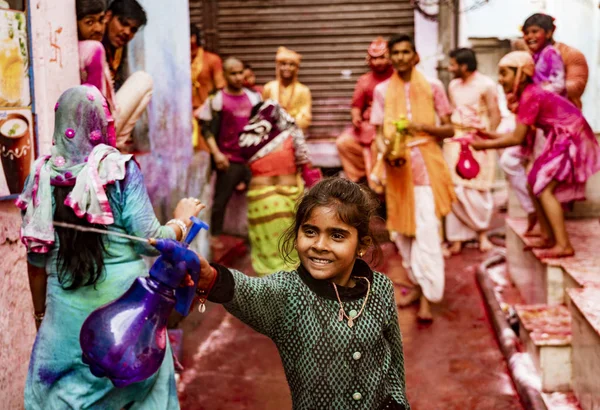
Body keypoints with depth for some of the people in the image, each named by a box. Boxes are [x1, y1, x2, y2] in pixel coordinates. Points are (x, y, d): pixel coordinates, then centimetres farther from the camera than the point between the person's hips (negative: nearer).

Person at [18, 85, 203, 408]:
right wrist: (182, 220, 7)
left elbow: (36, 260, 4)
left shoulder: (42, 176, -2)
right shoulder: (120, 170, -11)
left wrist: (40, 312, 17)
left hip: (68, 309, 2)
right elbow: (151, 241, -12)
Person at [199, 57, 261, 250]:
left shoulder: (253, 98, 10)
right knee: (222, 198, 0)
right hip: (229, 159, -4)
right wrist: (216, 153, -15)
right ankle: (215, 235, 12)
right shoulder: (217, 100, -4)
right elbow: (207, 129, -6)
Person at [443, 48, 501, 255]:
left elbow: (495, 115, -9)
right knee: (455, 189, 0)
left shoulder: (485, 85, -7)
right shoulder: (453, 85, 11)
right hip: (455, 142, 5)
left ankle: (482, 232, 19)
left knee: (475, 190, 1)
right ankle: (457, 237, 7)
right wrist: (449, 134, 5)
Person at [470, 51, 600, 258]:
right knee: (534, 184, 10)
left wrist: (486, 145, -11)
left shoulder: (530, 96, -22)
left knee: (544, 188, -13)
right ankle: (548, 237, 17)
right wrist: (492, 135, 7)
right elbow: (523, 135, 7)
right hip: (562, 139, 10)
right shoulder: (530, 92, 7)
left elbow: (517, 138, -20)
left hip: (571, 140, -10)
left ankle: (564, 245, -12)